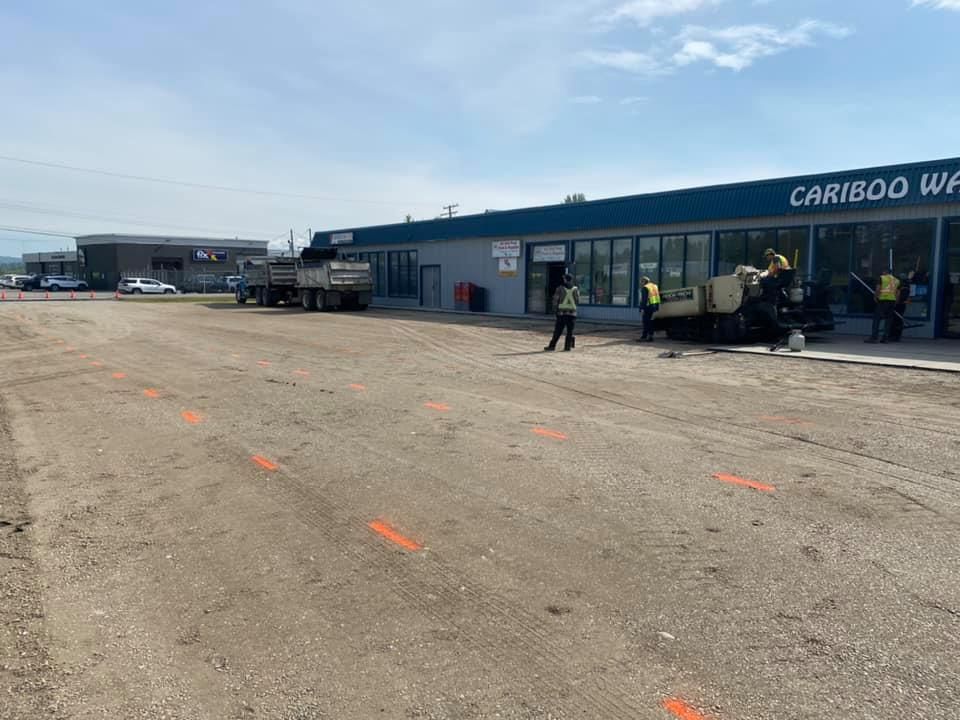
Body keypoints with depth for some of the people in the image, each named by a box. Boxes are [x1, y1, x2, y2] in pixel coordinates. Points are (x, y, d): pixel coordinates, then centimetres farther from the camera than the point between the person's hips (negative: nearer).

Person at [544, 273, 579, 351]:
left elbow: (555, 300, -2)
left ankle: (552, 346, 3)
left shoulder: (560, 289, -4)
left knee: (558, 331, 3)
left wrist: (556, 307, 17)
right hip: (572, 313, 1)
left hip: (561, 312, -1)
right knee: (570, 331, 7)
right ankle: (568, 346, 4)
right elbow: (578, 302, 5)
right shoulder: (575, 289, 1)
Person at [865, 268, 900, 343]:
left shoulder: (882, 278, 4)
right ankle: (884, 338, 6)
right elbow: (898, 293, 13)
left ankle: (874, 337, -9)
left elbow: (878, 289, -6)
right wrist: (895, 302, 17)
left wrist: (875, 297, 3)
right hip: (892, 300, 5)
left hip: (883, 300, -4)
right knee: (888, 319, 9)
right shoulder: (897, 281, 17)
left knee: (877, 318, -3)